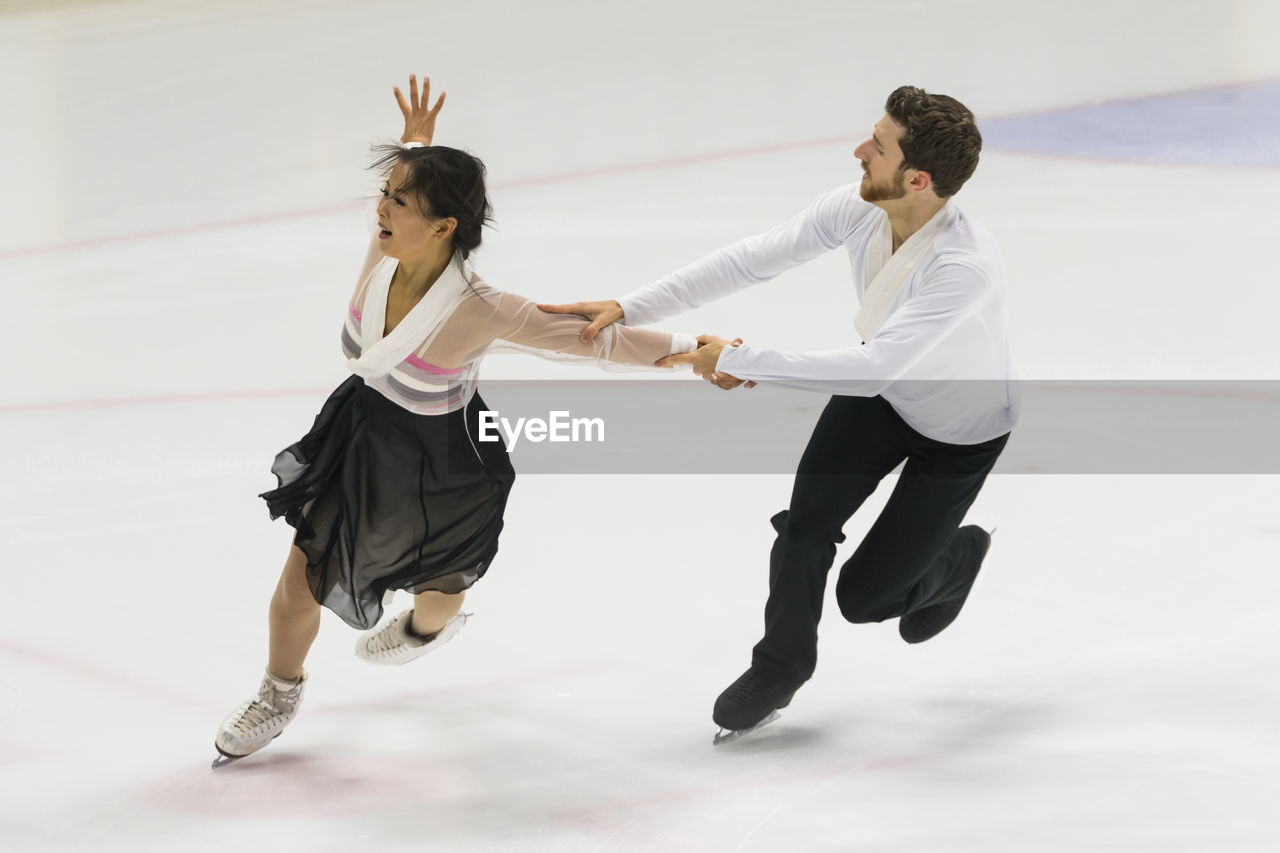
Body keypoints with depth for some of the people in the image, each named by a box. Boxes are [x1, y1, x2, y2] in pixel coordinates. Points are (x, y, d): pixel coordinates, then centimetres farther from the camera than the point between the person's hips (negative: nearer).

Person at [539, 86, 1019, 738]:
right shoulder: (856, 208, -22)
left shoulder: (967, 268, -42)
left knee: (864, 597, -2)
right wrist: (629, 308, -23)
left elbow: (873, 369, -43)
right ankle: (781, 663, 17)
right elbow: (752, 260, -17)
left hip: (962, 428, -5)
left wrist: (738, 361, -36)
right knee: (807, 520, -10)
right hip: (882, 388, 5)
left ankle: (956, 557, 32)